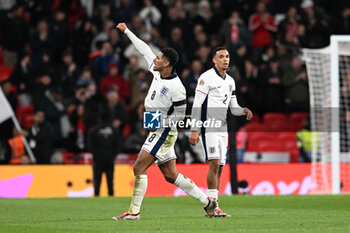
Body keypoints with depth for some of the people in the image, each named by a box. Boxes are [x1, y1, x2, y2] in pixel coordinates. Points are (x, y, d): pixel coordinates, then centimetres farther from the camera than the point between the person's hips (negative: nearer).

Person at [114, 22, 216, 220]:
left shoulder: (176, 88, -19)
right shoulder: (157, 72, 4)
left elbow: (179, 116, -11)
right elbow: (145, 49, 16)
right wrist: (127, 31, 21)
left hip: (164, 133, -9)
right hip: (157, 131, 9)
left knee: (139, 168, -13)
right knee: (171, 176, 9)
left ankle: (134, 211, -9)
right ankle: (207, 201, 15)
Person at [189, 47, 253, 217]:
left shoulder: (230, 81, 16)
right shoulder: (207, 77, -8)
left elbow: (233, 107, 21)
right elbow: (196, 105, -11)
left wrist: (244, 111, -2)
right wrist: (194, 130, -17)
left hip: (222, 129, 8)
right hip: (209, 128, -8)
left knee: (219, 167, 5)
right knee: (214, 164, -16)